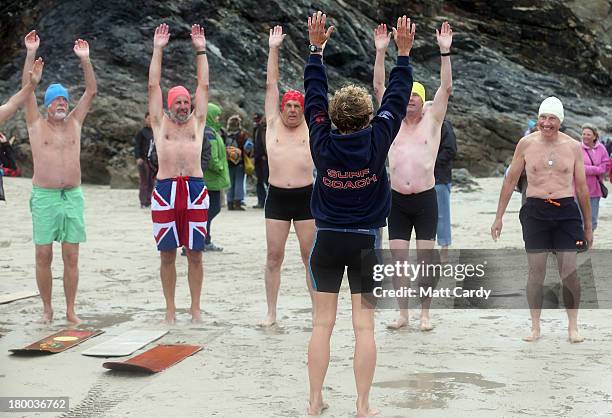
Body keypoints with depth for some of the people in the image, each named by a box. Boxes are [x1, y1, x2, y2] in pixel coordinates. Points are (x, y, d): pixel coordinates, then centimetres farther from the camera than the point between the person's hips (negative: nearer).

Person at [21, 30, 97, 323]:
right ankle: (47, 308, 12)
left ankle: (70, 310, 10)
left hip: (73, 197, 2)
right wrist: (31, 54, -10)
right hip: (44, 198, -2)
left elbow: (91, 92, 6)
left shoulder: (74, 123, 11)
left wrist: (85, 59, -2)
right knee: (44, 256, 0)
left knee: (71, 257, 3)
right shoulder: (36, 124, 5)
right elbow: (27, 89, -3)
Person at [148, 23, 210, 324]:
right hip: (165, 189, -1)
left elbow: (203, 86, 13)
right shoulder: (160, 123, 13)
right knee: (167, 254, 3)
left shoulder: (197, 122, 15)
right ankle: (170, 310, 13)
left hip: (195, 189, 1)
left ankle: (195, 309, 13)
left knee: (195, 254, 4)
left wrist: (201, 51, 12)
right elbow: (153, 86, 10)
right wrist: (158, 50, 9)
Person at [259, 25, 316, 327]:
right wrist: (273, 49, 8)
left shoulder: (310, 126, 8)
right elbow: (271, 84, 9)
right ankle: (271, 313, 13)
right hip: (277, 197, 1)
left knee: (311, 257, 4)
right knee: (273, 257, 4)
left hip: (306, 197, -1)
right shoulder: (273, 124, 9)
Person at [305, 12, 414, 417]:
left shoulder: (322, 143, -8)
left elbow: (315, 96, 3)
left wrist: (317, 49, 10)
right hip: (366, 242, -1)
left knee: (322, 324, 8)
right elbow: (396, 99, -2)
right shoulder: (376, 141, -11)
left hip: (328, 240, 1)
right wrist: (403, 53, 6)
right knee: (364, 327, 3)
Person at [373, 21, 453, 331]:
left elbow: (446, 88, -5)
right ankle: (403, 314, 15)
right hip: (397, 200, 2)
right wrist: (381, 52, -5)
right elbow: (379, 86, 3)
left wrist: (445, 51, -12)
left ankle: (425, 314, 12)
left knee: (425, 258, 2)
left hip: (425, 199, -2)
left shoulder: (432, 121, 4)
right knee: (399, 259, 5)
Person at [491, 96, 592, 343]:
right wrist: (499, 217, 7)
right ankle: (535, 327, 12)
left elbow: (582, 187, 10)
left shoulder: (573, 147, 4)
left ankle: (573, 327, 13)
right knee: (536, 270, 2)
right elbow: (511, 180, 9)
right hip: (535, 211, 0)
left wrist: (588, 225, 12)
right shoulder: (526, 144, 3)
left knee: (569, 270, -1)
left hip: (566, 211, 0)